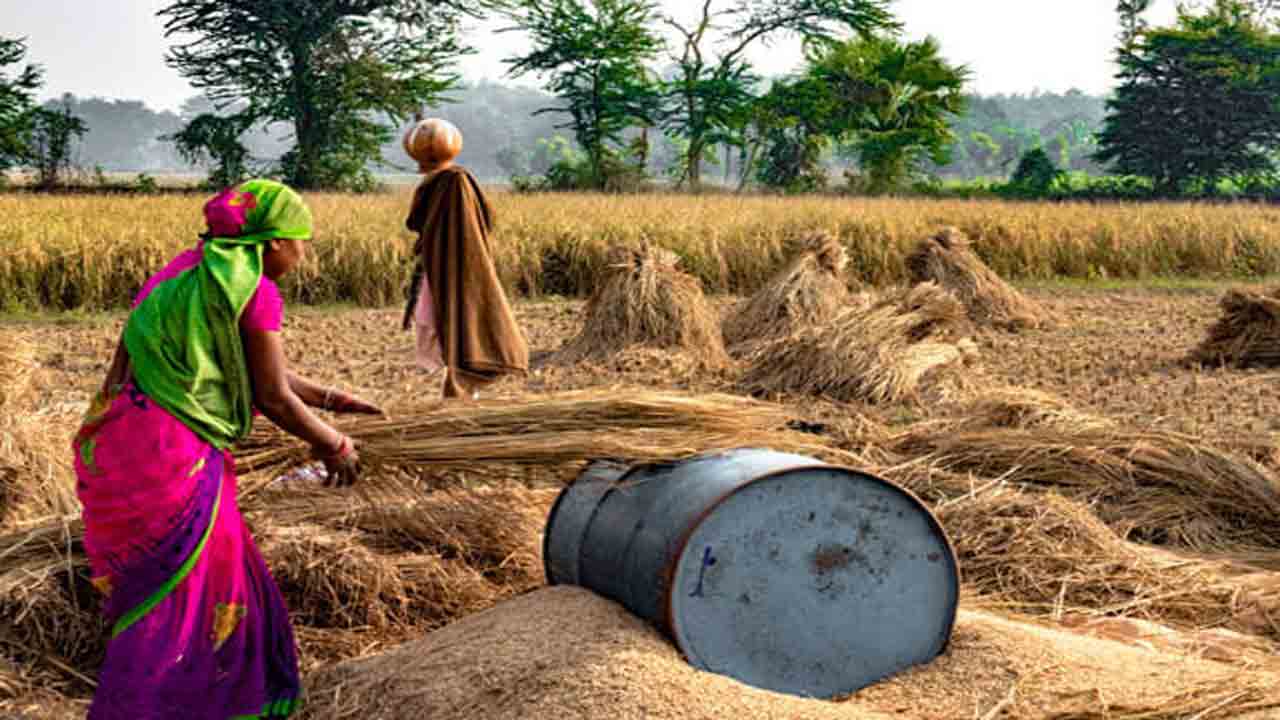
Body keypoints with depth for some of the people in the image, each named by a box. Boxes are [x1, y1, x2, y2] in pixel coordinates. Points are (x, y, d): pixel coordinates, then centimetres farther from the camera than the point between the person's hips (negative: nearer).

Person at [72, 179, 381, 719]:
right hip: (169, 454, -9)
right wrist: (333, 445, 11)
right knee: (185, 599, 3)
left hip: (114, 444, 9)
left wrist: (329, 400, 28)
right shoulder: (257, 293, -9)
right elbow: (272, 397, -4)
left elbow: (257, 369, 23)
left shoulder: (190, 269, 17)